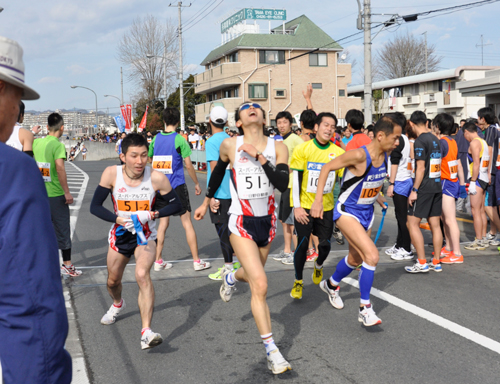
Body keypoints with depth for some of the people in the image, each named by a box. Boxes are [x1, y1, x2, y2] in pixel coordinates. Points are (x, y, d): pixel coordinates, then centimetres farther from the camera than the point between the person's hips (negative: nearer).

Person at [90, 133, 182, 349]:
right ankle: (117, 305, 56)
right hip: (120, 234, 3)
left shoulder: (157, 179, -21)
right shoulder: (111, 174, -18)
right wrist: (117, 218, -28)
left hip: (145, 235, -3)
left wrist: (154, 214, -24)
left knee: (142, 275, -28)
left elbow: (176, 205, -7)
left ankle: (146, 332, -29)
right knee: (113, 281, 20)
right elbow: (95, 206, -11)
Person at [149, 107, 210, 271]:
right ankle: (197, 261, 6)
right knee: (187, 222, 2)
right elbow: (188, 165, -10)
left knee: (163, 222, 13)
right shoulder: (179, 139, -9)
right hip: (177, 186, -5)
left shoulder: (156, 139, 4)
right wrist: (196, 183, 2)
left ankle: (158, 261, 15)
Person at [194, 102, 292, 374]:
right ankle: (271, 351, -8)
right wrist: (206, 202, 24)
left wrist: (259, 156, -22)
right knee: (260, 286, -15)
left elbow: (282, 183, -16)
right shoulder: (230, 145, -4)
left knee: (253, 276, 23)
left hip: (266, 221, 4)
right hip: (241, 222, -3)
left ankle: (231, 278, 61)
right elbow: (218, 172, 15)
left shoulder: (277, 147, -2)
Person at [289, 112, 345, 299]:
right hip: (304, 206, -2)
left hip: (327, 207, 2)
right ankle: (298, 281, 16)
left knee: (325, 244, 2)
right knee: (302, 243, -5)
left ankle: (318, 266, 37)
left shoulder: (339, 153, -1)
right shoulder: (303, 149, -6)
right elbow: (296, 178, -7)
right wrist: (297, 206, -12)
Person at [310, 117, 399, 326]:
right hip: (347, 212, -8)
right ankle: (364, 308, -8)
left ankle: (331, 285, 52)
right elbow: (327, 167, -20)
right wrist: (318, 199, -24)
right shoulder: (359, 155, -27)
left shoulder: (384, 155, -4)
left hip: (366, 212, 8)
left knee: (355, 259, 23)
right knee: (372, 255, -22)